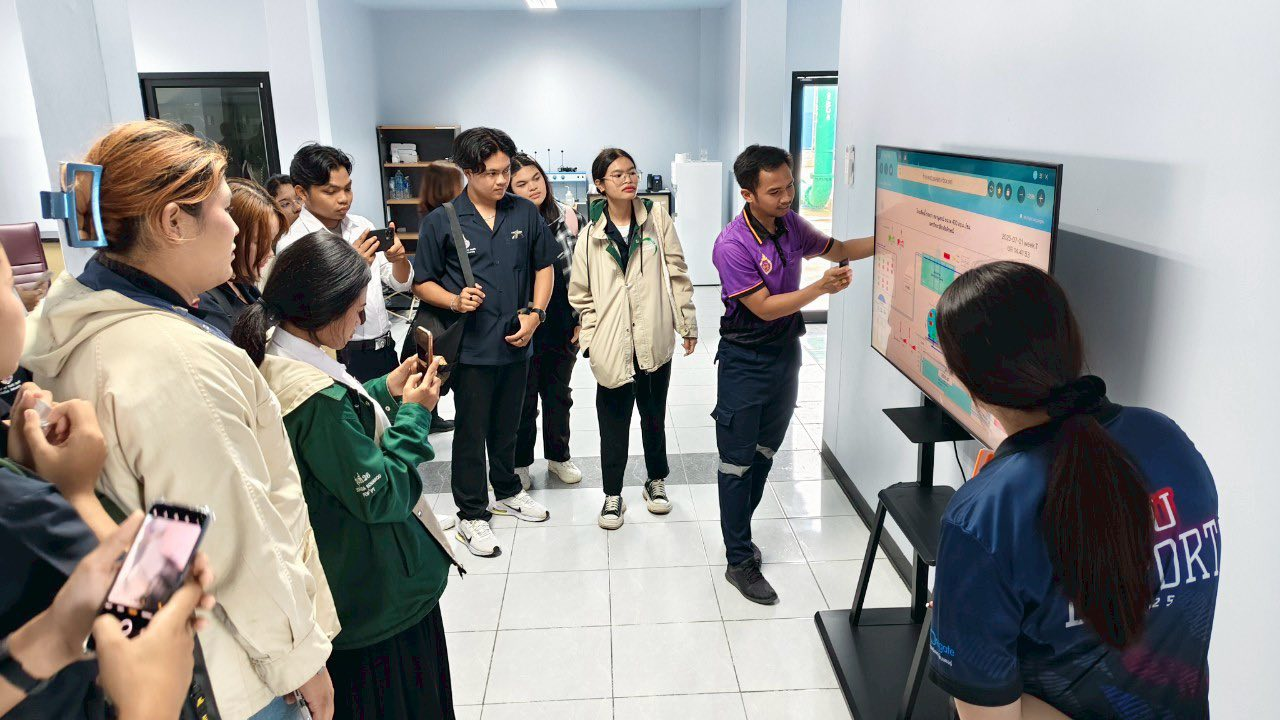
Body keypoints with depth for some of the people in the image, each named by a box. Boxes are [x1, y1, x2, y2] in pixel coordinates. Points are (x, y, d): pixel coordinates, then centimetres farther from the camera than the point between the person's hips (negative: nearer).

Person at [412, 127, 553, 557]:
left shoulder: (525, 214, 1)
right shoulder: (441, 222, -8)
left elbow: (544, 266, 9)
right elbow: (422, 283, -2)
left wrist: (534, 313, -5)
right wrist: (456, 301, -21)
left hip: (516, 343, 4)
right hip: (472, 347, -3)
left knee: (507, 425, 20)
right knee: (471, 433, 7)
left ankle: (507, 492, 41)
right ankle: (471, 515, 22)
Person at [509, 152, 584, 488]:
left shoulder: (570, 219, -3)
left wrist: (583, 319, 1)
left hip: (564, 327, 3)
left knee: (558, 393, 19)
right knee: (523, 397, 13)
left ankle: (558, 457, 37)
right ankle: (520, 463, 31)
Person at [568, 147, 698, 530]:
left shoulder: (657, 217, 1)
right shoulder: (591, 234, 1)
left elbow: (677, 272, 2)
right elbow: (581, 293, 5)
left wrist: (688, 322, 2)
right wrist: (592, 336, -3)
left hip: (654, 338, 1)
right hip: (611, 344, 0)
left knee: (654, 414, 15)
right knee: (613, 420, 6)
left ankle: (656, 480, 35)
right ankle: (613, 495, 21)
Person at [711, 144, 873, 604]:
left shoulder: (791, 225, -1)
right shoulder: (732, 246, -23)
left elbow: (836, 249, 15)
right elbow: (765, 307, -23)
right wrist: (821, 287, -26)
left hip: (786, 352, 7)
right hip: (745, 362, -7)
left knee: (764, 454, 17)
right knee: (738, 461, 2)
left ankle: (738, 533, 35)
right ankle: (739, 561, 13)